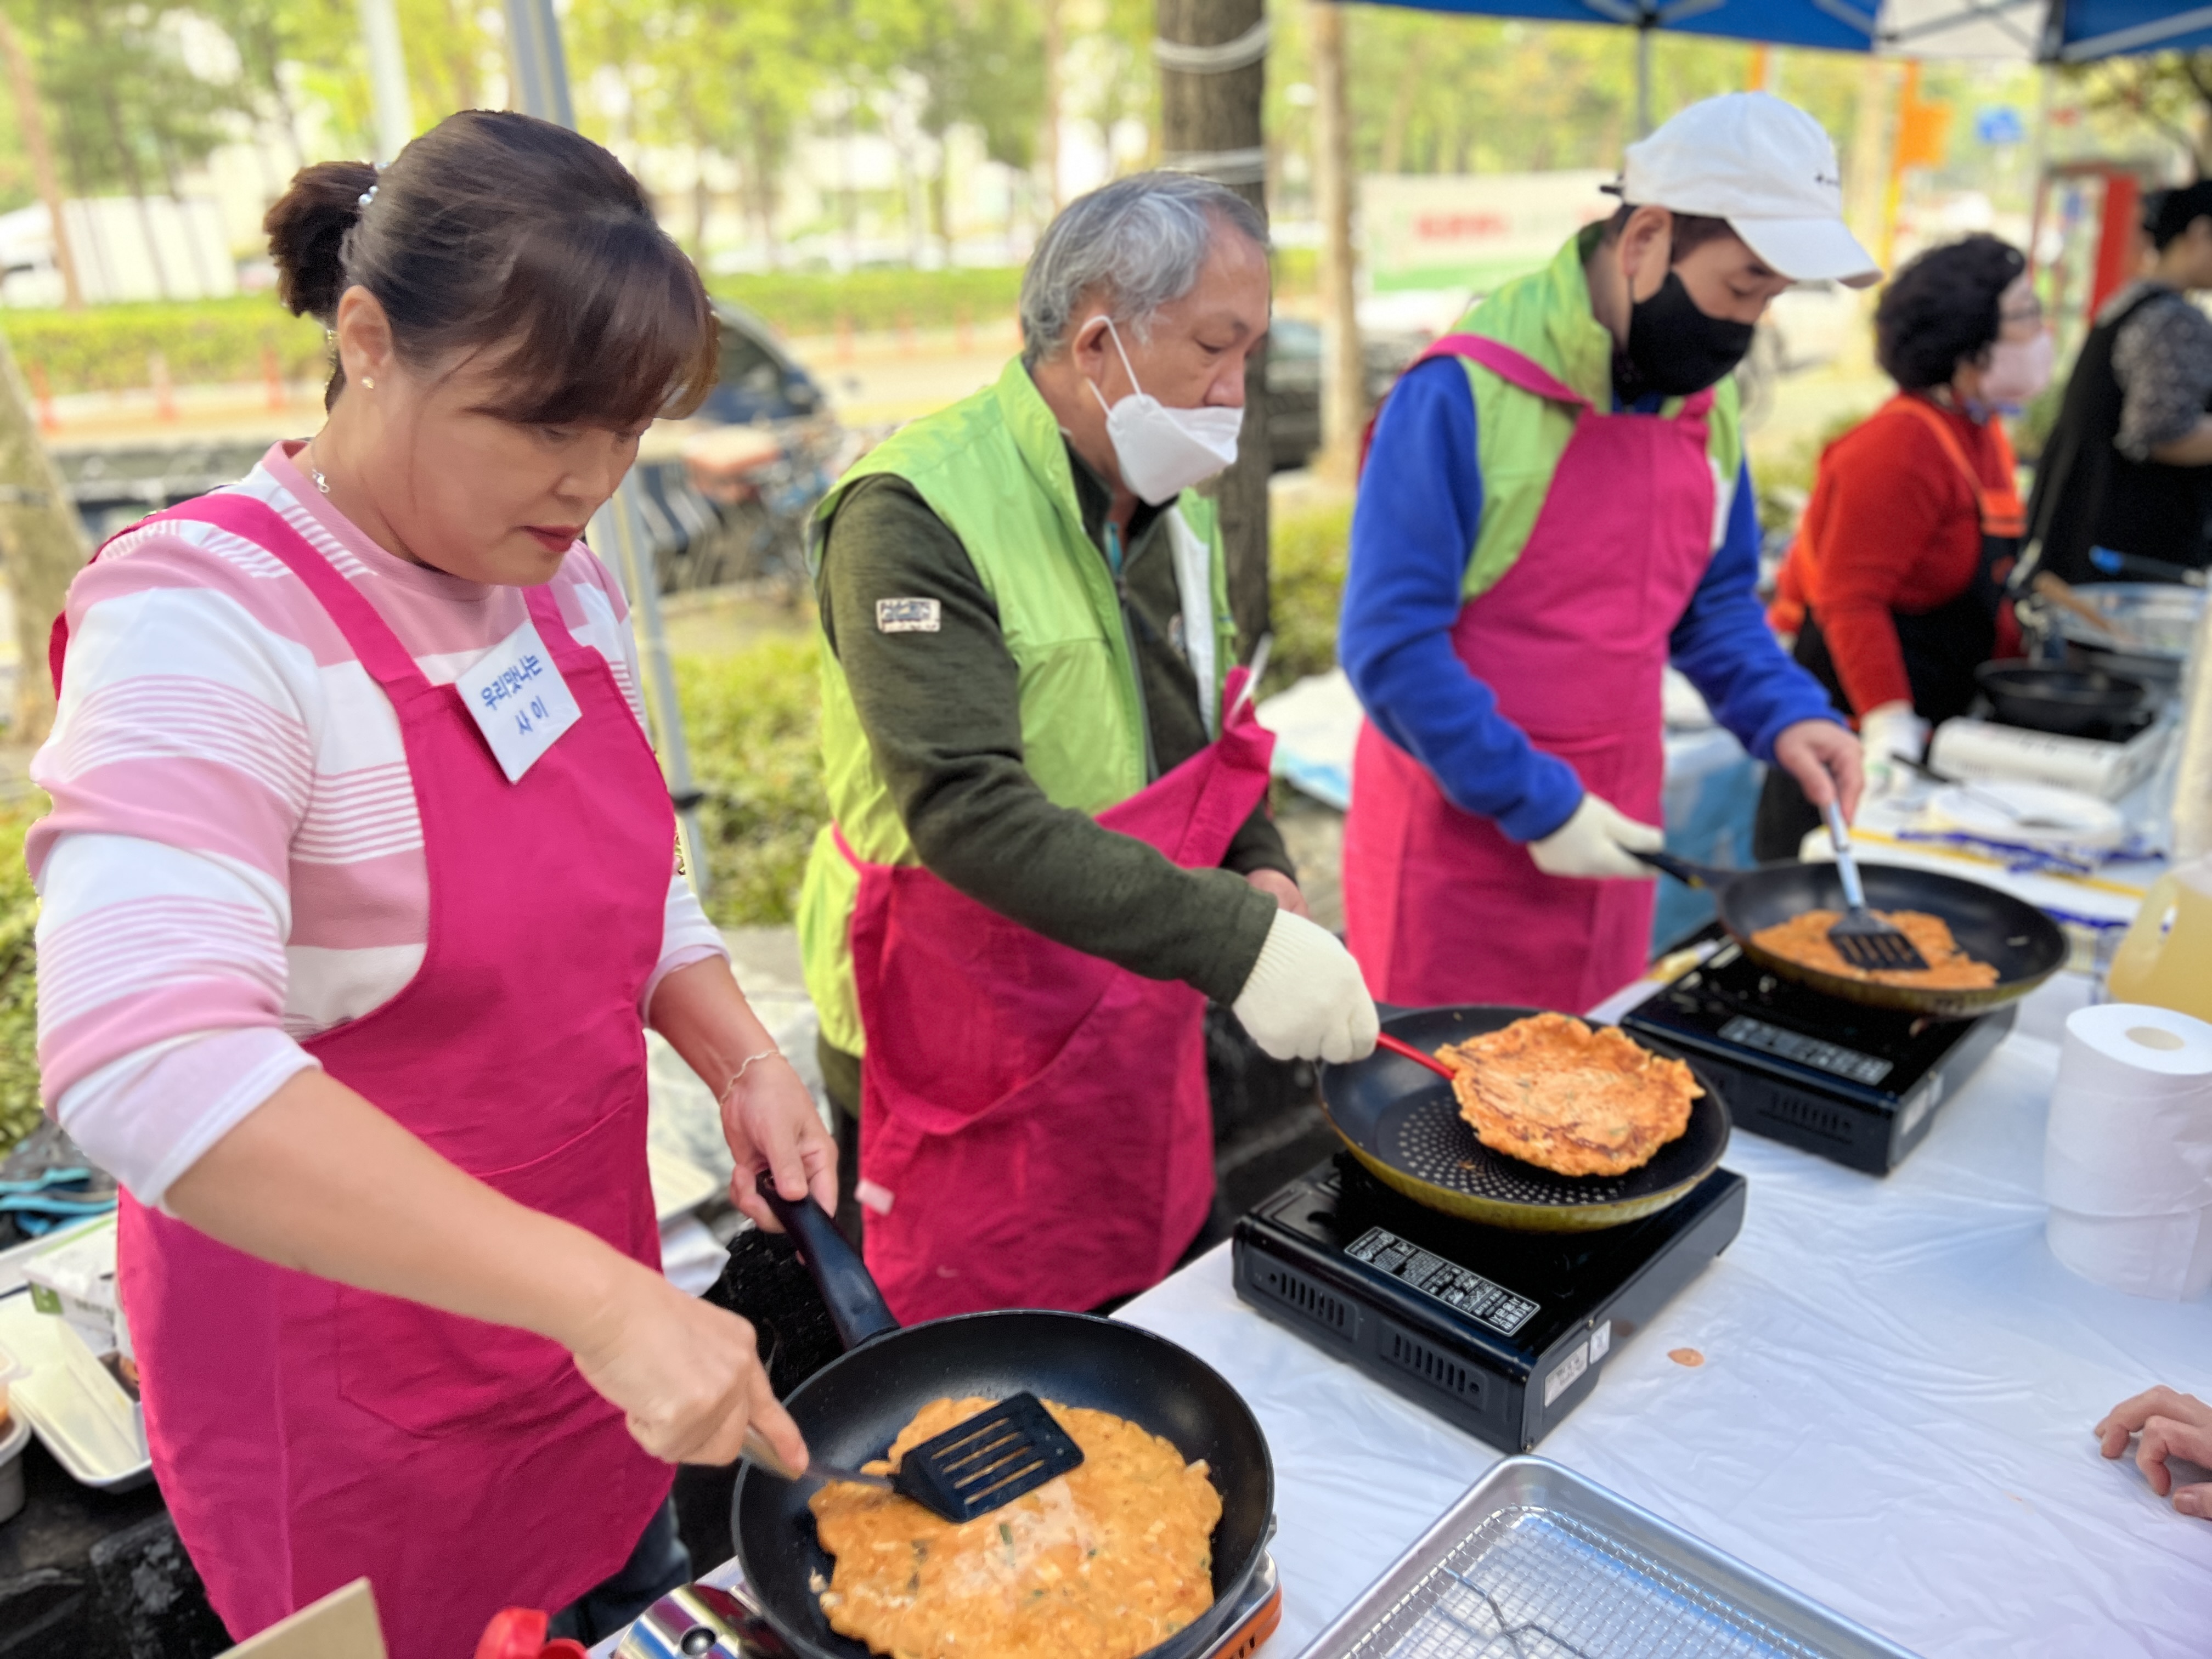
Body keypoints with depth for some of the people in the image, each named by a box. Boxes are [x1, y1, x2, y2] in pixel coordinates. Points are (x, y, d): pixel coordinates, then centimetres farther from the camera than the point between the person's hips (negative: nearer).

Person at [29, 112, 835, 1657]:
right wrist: (604, 1299, -39)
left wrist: (741, 1057, -6)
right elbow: (150, 1068, -36)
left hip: (587, 1286, 6)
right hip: (352, 1373, -6)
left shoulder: (564, 579, -1)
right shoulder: (208, 617, -23)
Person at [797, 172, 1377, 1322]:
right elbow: (966, 808, -31)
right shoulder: (914, 515, -21)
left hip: (1142, 1040, 7)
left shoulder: (1173, 503, 6)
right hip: (968, 1076, -7)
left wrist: (1259, 870, -2)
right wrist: (1231, 940, -36)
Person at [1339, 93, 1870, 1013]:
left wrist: (1784, 714, -2)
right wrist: (1536, 805, -18)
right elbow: (1390, 644, -19)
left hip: (1606, 836, 7)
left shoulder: (1705, 397, 5)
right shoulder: (1466, 391, -18)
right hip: (1463, 839, -6)